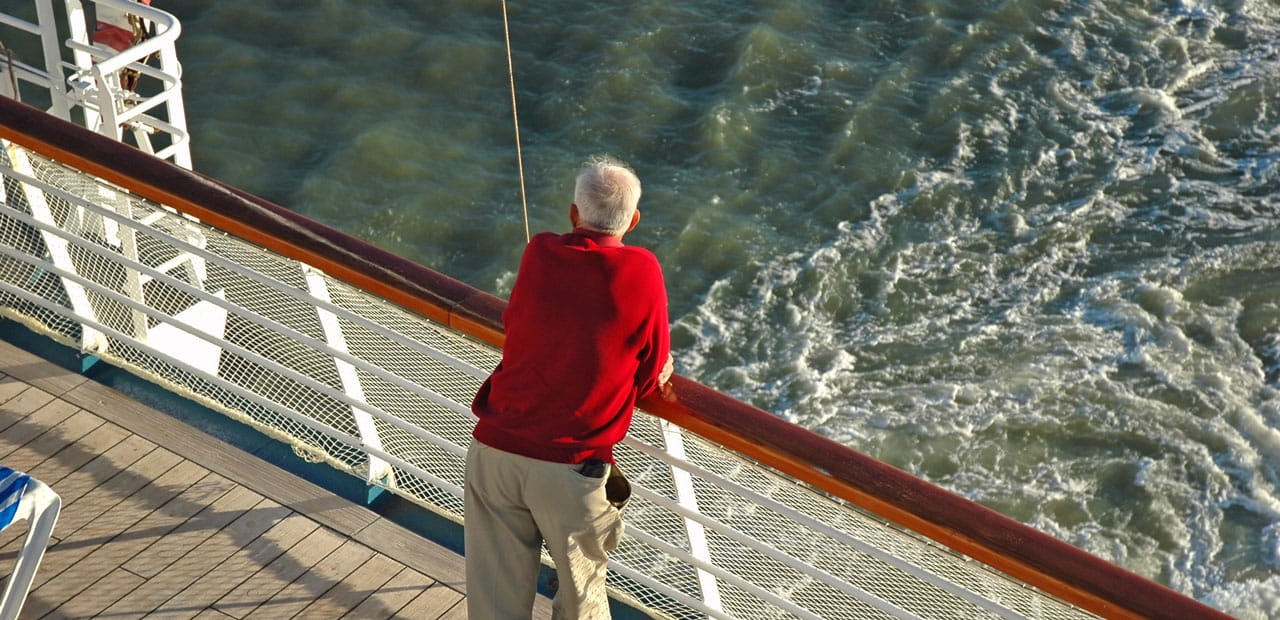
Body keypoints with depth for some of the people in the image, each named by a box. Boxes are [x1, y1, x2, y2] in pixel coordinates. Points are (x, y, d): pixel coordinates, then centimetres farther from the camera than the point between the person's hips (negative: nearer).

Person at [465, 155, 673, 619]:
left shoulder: (539, 253, 3)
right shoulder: (641, 271, -5)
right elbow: (651, 379, 2)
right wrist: (663, 367, 25)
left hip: (494, 453, 3)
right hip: (569, 469, -3)